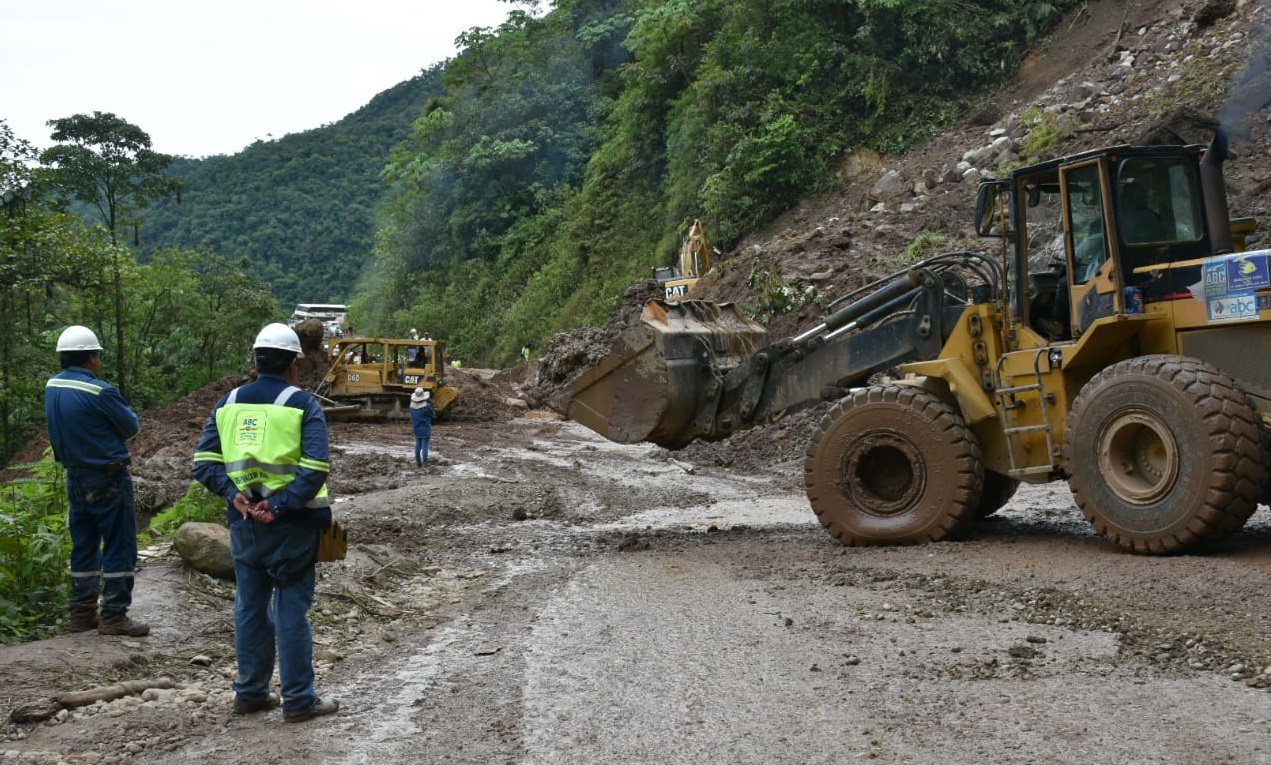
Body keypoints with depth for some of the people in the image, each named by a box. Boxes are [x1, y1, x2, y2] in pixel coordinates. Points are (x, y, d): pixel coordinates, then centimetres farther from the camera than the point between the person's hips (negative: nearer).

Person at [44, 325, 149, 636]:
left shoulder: (52, 388, 3)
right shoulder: (99, 391, -20)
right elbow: (132, 426, -9)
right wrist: (128, 415, 11)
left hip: (75, 478, 8)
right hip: (109, 479, -8)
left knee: (84, 546, 14)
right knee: (119, 545, -1)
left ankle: (82, 613, 19)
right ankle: (113, 615, -1)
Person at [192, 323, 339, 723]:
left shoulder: (229, 402, 6)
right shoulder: (303, 404, -8)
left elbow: (204, 462, -1)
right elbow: (315, 468, -20)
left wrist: (233, 494, -8)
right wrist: (279, 505, -18)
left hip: (244, 521, 4)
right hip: (290, 524, -4)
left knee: (250, 606, 15)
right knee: (291, 608, 2)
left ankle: (250, 693, 24)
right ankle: (299, 700, 8)